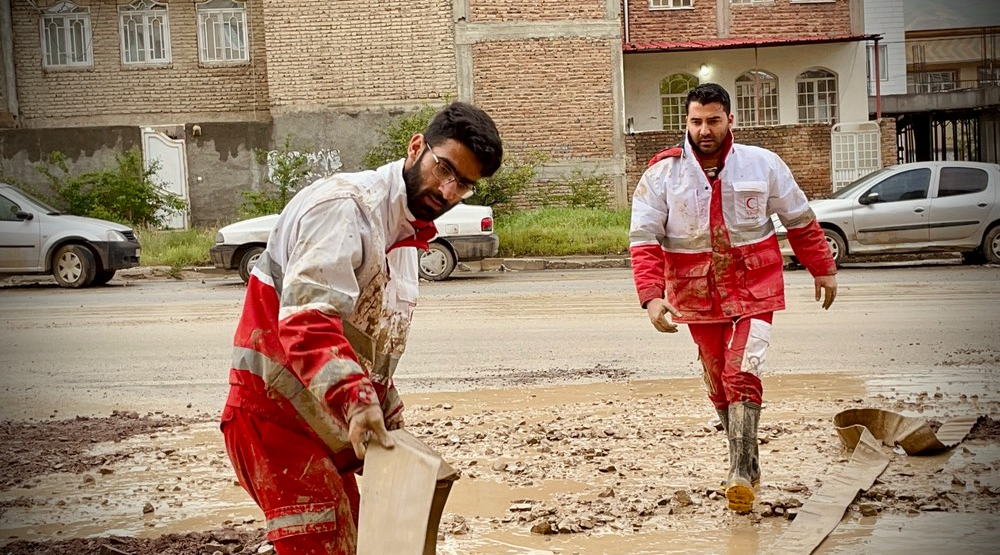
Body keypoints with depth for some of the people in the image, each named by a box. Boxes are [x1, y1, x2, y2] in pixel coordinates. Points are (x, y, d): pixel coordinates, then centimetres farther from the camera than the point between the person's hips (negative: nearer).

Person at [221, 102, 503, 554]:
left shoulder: (404, 233, 15)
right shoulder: (344, 206, -17)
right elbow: (308, 321, -31)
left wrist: (390, 424, 17)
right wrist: (355, 401, -43)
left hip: (334, 427, 10)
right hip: (278, 416, -10)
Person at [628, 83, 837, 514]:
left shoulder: (763, 165, -2)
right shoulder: (662, 174, -5)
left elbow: (800, 221, 10)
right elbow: (644, 238, -9)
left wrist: (823, 269, 13)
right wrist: (651, 296, -20)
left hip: (753, 291, -1)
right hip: (697, 297, 2)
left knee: (743, 377, -15)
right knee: (719, 385, 11)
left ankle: (741, 473, -16)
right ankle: (747, 464, 27)